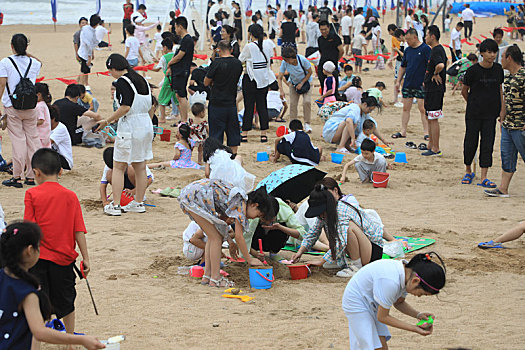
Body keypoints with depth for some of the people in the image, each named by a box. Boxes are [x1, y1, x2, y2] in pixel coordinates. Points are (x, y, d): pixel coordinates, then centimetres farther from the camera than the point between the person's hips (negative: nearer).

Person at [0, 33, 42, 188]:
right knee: (32, 139, 9)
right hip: (31, 106, 3)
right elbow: (40, 64, 30)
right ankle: (31, 176, 12)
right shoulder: (33, 63, 5)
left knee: (18, 139, -3)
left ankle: (17, 177, -2)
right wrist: (27, 54, 24)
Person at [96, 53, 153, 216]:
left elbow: (125, 107, -21)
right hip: (146, 125, 8)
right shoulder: (142, 80, 11)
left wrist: (107, 121, -11)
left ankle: (115, 205, -2)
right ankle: (138, 203, 19)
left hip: (129, 128, -8)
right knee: (140, 168, 13)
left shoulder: (122, 82, -13)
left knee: (118, 167, 0)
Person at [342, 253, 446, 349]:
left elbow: (398, 303, 7)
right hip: (357, 303, -8)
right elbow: (382, 317, -24)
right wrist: (414, 328, -23)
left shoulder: (408, 272, -12)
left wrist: (418, 315, -11)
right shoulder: (391, 282, -38)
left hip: (372, 304, 8)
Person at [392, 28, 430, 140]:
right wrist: (398, 81, 14)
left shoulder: (425, 49, -8)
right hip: (407, 84, 6)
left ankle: (426, 132, 0)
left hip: (421, 85, -6)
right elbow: (403, 67, 19)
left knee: (423, 109, -5)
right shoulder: (407, 50, 12)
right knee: (406, 108, 9)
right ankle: (403, 132, 15)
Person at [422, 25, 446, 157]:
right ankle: (431, 145, 26)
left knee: (433, 119, -7)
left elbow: (441, 65, -38)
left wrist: (435, 74, -18)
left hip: (435, 89, -11)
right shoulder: (436, 49, 15)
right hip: (430, 88, 11)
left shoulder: (437, 51, -18)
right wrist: (426, 81, 19)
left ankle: (436, 150, -4)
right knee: (430, 118, 18)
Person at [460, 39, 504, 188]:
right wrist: (473, 104, 10)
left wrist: (502, 109, 7)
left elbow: (500, 89, 13)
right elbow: (464, 91, 1)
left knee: (487, 145, -1)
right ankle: (468, 172, 26)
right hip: (473, 114, -3)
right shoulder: (473, 70, -10)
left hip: (490, 114, 3)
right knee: (470, 143, 4)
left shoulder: (498, 69, 2)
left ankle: (483, 178, 1)